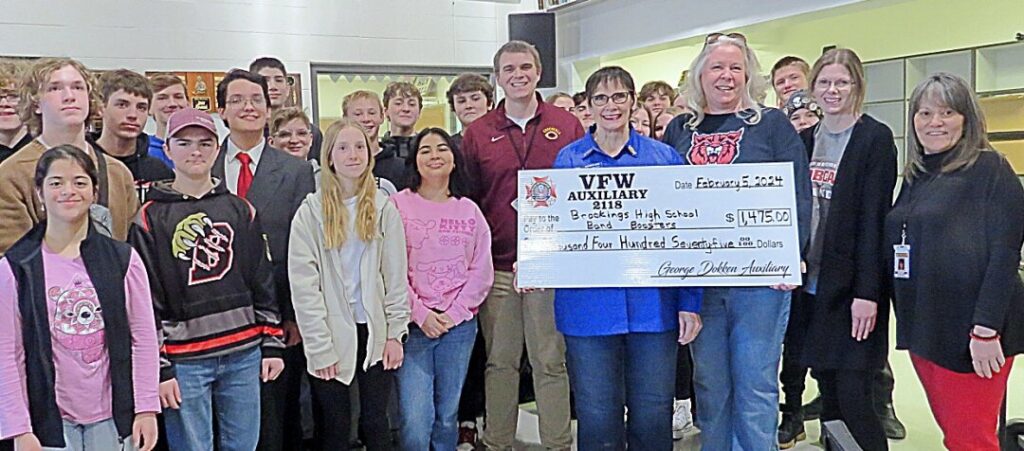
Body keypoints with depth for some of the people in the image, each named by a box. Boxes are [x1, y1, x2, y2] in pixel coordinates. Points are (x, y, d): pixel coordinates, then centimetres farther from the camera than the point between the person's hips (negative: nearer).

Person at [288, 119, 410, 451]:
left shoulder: (384, 208, 3)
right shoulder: (311, 211, -4)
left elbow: (396, 275, 4)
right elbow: (303, 284, -8)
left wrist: (395, 333, -3)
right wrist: (320, 347, -12)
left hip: (374, 331, 2)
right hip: (330, 333, -1)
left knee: (376, 423, 9)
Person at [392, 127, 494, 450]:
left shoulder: (469, 210, 9)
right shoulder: (399, 205, 0)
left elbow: (482, 271, 5)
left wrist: (454, 314, -6)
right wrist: (421, 314, -11)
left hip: (459, 325, 3)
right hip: (413, 324, -3)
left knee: (447, 416, 10)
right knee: (415, 422, -9)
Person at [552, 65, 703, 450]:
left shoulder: (664, 157, 5)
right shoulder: (568, 159, 6)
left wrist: (689, 303, -1)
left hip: (653, 304, 0)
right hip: (589, 306, 0)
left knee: (653, 417, 9)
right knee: (597, 418, 7)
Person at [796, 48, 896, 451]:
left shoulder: (875, 138, -6)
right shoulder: (805, 138, 12)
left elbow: (874, 217, -12)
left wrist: (867, 292, -17)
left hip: (851, 288, -5)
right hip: (811, 284, 6)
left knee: (852, 397, -6)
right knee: (829, 394, 11)